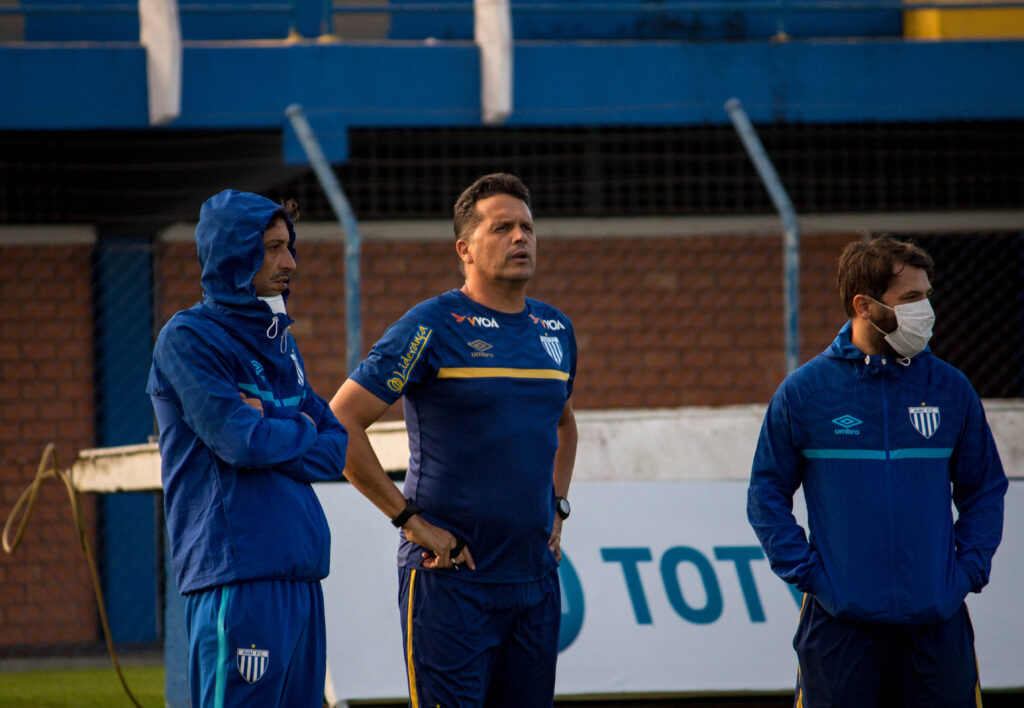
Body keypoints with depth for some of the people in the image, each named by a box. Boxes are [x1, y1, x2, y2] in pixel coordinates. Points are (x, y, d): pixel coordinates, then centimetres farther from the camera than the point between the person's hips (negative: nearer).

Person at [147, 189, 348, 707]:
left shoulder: (279, 342, 20)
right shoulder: (188, 337, -6)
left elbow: (335, 448, 14)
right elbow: (241, 442, -17)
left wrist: (270, 431, -4)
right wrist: (299, 430, 2)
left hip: (301, 575, 8)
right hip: (236, 574, -8)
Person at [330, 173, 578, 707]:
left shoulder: (555, 330, 13)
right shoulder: (432, 327, -7)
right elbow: (340, 423, -11)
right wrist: (411, 520, -13)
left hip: (535, 577, 7)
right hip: (451, 577, -6)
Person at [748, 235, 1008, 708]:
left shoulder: (950, 389, 6)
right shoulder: (804, 392, -1)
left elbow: (985, 490, 14)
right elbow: (768, 493, 5)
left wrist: (969, 569, 1)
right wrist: (806, 573, -5)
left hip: (937, 621, 2)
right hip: (841, 619, -2)